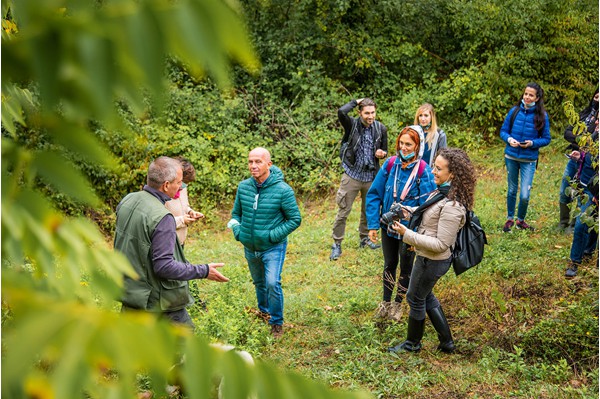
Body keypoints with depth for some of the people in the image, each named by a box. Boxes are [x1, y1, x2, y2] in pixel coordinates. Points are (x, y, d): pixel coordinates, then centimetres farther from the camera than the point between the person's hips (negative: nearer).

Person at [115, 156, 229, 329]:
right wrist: (204, 271, -19)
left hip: (128, 295, 8)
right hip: (156, 302, -8)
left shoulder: (127, 200, 0)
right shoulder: (162, 217, -25)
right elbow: (164, 266, -26)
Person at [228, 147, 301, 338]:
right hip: (250, 248, 5)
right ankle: (263, 312, 47)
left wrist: (273, 235, -20)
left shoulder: (282, 190, -18)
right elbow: (236, 213, 11)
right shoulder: (243, 187, -5)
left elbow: (295, 219, -11)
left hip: (273, 247, -5)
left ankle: (277, 322, 3)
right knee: (259, 283, 22)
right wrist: (237, 230, -9)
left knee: (272, 283, -17)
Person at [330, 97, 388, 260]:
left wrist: (381, 153, -12)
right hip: (352, 175, -4)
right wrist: (355, 102, -14)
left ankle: (364, 238, 37)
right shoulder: (352, 125, -9)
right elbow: (341, 112, -30)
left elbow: (384, 150, 12)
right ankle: (337, 244, 10)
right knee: (343, 211, -1)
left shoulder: (381, 129, 0)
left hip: (371, 176, 4)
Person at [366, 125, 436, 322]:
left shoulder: (423, 171, -20)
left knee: (406, 268, 16)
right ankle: (386, 301, 40)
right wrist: (372, 225, -9)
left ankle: (398, 303, 38)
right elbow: (374, 194, -6)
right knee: (389, 265, 20)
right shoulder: (390, 164, -11)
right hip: (388, 226, 3)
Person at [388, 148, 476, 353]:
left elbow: (441, 244, -28)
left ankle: (412, 343, 38)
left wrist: (407, 234, -28)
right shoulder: (442, 191, -3)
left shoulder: (452, 207, -32)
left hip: (433, 261, -9)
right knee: (425, 296, 26)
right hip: (428, 257, 9)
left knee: (416, 298, 13)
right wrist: (410, 211, 0)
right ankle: (446, 342, 38)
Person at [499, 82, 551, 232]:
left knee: (525, 196, -5)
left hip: (529, 160, -2)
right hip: (511, 157, 2)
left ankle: (521, 220, 19)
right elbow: (503, 131, 5)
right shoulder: (515, 111, -2)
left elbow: (546, 139, -1)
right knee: (512, 190, 15)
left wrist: (533, 143, -19)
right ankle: (510, 219, 32)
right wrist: (509, 139, -16)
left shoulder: (542, 115, -6)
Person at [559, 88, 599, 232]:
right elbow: (567, 132, 4)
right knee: (564, 193, 9)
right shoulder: (584, 114, 11)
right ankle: (563, 222, 23)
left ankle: (575, 225, 14)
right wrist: (578, 139, -14)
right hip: (574, 158, 5)